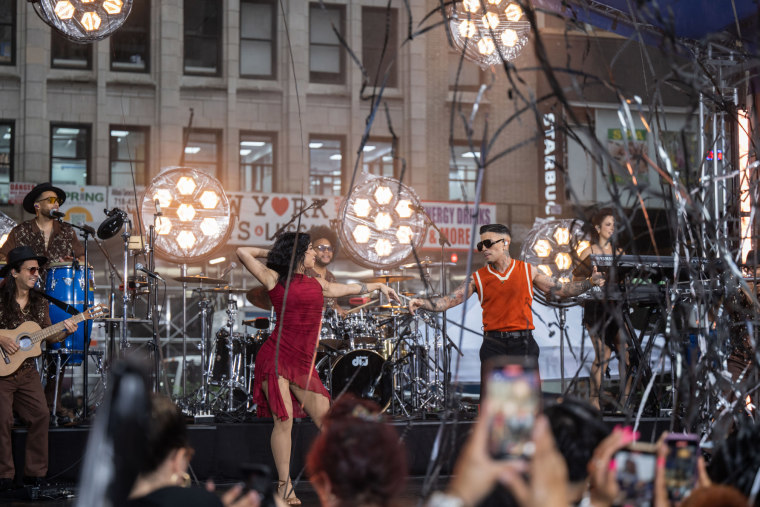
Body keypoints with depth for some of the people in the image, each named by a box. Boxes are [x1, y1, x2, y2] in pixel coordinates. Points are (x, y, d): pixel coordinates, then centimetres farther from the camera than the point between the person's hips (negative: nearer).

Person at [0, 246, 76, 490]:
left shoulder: (40, 302, 6)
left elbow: (48, 336, 13)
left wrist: (65, 331, -6)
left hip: (27, 372, 5)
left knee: (41, 414, -4)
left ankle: (35, 472, 6)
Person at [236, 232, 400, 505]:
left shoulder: (317, 284, 18)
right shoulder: (275, 279, 2)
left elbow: (347, 288, 33)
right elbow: (243, 253, -4)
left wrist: (378, 286, 43)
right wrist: (269, 254, 11)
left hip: (303, 364, 5)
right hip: (276, 358, -5)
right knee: (284, 420, -7)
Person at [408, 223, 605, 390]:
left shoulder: (528, 271, 6)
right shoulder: (478, 278, 5)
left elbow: (561, 289, 11)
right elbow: (449, 301, -1)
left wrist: (590, 282, 0)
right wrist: (422, 303, -17)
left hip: (523, 343, 0)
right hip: (494, 344, 0)